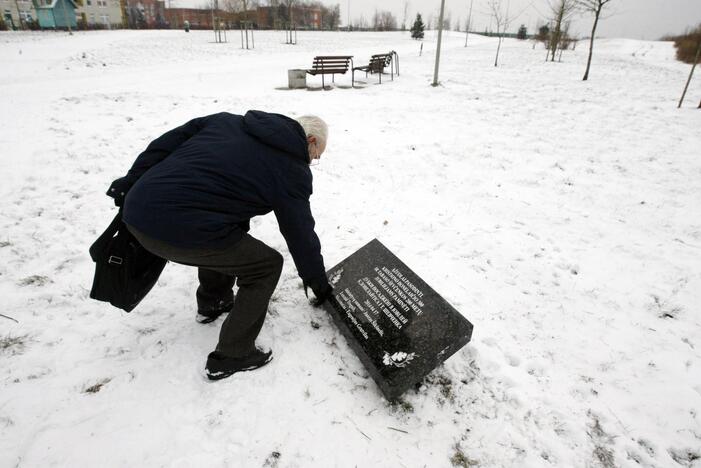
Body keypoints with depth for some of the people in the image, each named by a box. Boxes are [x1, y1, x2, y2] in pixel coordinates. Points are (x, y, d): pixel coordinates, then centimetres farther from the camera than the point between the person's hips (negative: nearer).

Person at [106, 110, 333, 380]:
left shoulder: (227, 121, 18)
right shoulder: (292, 170, 1)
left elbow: (164, 144, 15)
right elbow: (300, 235, 6)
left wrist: (129, 185, 19)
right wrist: (319, 284, 19)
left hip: (137, 209, 8)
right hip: (183, 232, -8)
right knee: (266, 265, 9)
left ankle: (212, 303, 50)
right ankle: (231, 357, 16)